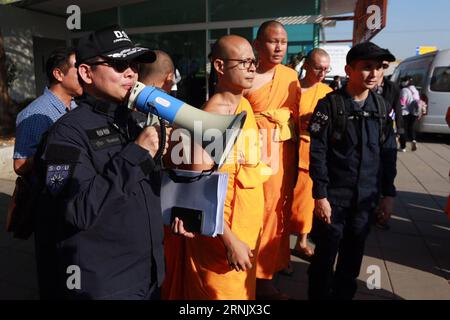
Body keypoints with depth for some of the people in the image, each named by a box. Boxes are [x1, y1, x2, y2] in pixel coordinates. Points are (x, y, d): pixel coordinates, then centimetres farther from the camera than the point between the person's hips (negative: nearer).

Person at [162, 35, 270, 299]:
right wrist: (229, 240, -22)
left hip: (248, 223, 8)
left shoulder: (245, 105, 5)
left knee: (243, 289, 24)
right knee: (223, 292, 11)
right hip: (222, 231, -8)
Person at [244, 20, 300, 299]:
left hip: (287, 149, 6)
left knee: (282, 206, 17)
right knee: (266, 210, 2)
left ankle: (278, 258, 38)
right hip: (260, 150, -6)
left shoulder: (291, 75, 8)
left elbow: (296, 115, 12)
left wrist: (297, 150, 9)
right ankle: (262, 275, 19)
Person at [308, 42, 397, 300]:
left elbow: (388, 152, 10)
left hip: (367, 196, 4)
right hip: (334, 195, -4)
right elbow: (318, 153, -12)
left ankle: (344, 294, 36)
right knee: (325, 254, 6)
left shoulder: (382, 106, 6)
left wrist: (389, 193, 8)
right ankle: (319, 295, 27)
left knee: (353, 255, 16)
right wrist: (320, 195, -14)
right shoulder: (329, 105, -9)